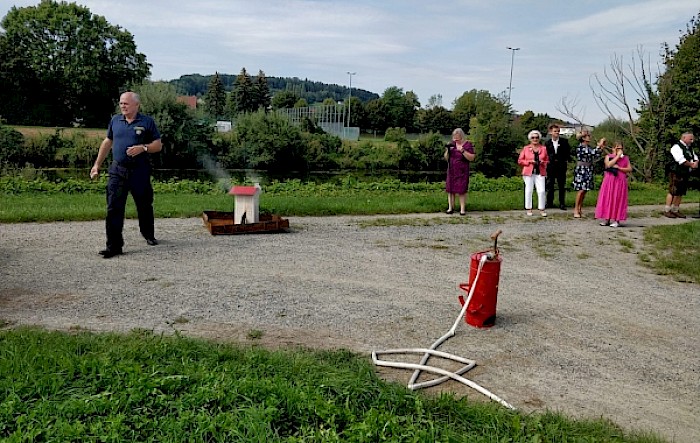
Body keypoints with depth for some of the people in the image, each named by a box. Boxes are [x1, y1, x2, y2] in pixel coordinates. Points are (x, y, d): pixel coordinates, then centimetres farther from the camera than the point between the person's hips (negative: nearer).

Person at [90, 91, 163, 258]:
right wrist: (97, 164, 15)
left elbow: (158, 145, 1)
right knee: (114, 209, -5)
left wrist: (143, 148, -17)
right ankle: (114, 246, -2)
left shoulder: (147, 122, 0)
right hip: (117, 171, 2)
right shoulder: (115, 120, 10)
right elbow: (107, 143, 18)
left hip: (140, 171, -2)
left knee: (144, 206, 12)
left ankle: (149, 235, 36)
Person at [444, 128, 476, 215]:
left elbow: (471, 158, -9)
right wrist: (448, 150, -9)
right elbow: (446, 158, 10)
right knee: (450, 189, 1)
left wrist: (463, 151, -20)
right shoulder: (452, 144, 9)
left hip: (462, 171, -4)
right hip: (451, 171, 4)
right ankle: (450, 207, 9)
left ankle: (462, 209, -2)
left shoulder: (467, 144, -3)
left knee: (462, 190, -7)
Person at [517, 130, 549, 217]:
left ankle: (542, 209, 1)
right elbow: (520, 161, 5)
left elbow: (547, 160, 16)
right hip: (529, 173, -1)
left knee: (541, 191, -7)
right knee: (528, 190, 0)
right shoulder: (526, 148, 7)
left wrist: (543, 162, -6)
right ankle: (528, 209, 11)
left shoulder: (543, 148, 11)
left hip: (540, 173, 1)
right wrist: (529, 161, -8)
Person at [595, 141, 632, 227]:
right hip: (609, 181, 0)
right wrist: (617, 156, -10)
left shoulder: (625, 158, 10)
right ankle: (607, 219, 7)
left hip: (620, 182, 0)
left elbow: (630, 169, 1)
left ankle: (616, 220, 0)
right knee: (608, 199, 1)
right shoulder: (608, 156, 6)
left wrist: (619, 167, -10)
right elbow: (608, 165, -14)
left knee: (618, 200, -2)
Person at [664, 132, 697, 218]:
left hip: (685, 174, 9)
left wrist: (695, 163, -4)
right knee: (673, 192, -9)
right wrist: (692, 165, -8)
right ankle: (667, 210, -5)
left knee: (680, 193, 8)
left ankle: (675, 210, 14)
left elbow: (695, 159, 19)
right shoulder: (677, 147, -9)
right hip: (676, 173, -9)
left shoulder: (689, 149, 21)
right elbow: (682, 161, -18)